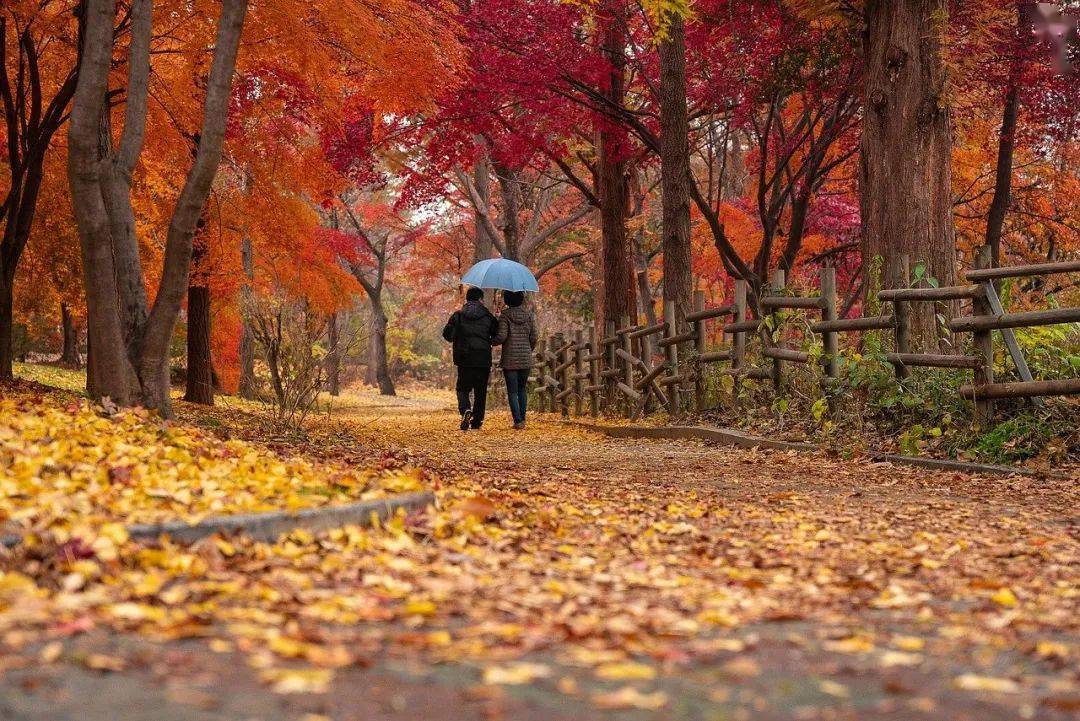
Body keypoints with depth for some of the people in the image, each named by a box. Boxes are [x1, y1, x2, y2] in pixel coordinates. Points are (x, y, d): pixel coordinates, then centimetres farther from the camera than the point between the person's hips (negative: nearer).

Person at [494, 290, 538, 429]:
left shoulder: (505, 315, -7)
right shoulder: (528, 315, 3)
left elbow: (501, 336, -15)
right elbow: (533, 337, 3)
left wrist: (491, 342, 5)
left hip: (510, 359, -3)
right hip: (526, 359, 4)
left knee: (512, 392, 1)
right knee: (522, 389, 18)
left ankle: (518, 421, -6)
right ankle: (522, 418, 12)